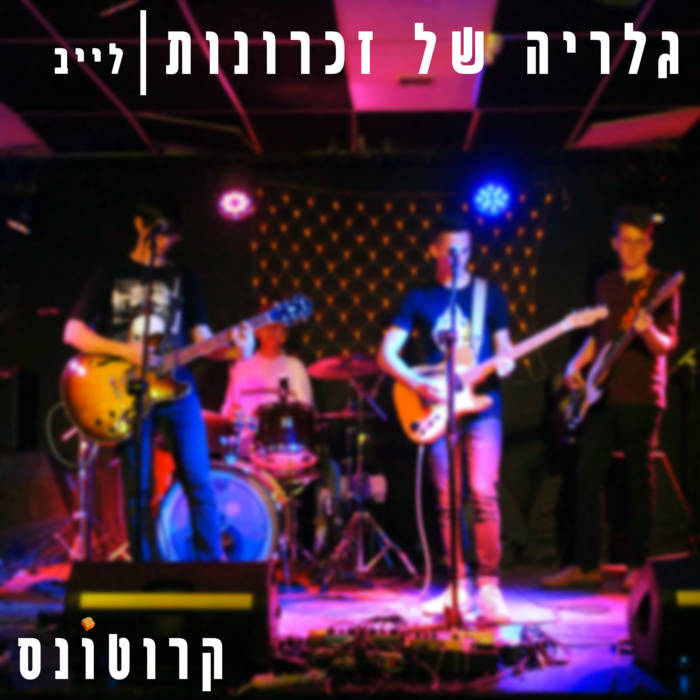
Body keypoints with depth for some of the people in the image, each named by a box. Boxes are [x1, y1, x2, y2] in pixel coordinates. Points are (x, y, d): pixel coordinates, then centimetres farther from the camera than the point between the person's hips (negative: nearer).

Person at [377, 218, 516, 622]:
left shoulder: (490, 294, 8)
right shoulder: (419, 298, 6)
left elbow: (503, 345, 13)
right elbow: (387, 353, 1)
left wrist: (505, 362, -11)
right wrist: (421, 385, -13)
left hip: (482, 404, -1)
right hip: (438, 407, 1)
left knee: (484, 493, -11)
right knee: (448, 500, 4)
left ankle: (489, 585, -7)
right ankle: (459, 586, 12)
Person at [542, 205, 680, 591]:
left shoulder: (661, 286, -3)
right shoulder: (606, 284, 14)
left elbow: (667, 345, -11)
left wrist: (648, 331, -32)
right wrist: (577, 363, 7)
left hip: (641, 397, -5)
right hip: (603, 395, 5)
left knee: (639, 481, -1)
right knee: (587, 475, 2)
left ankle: (636, 567, 8)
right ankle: (586, 565, 8)